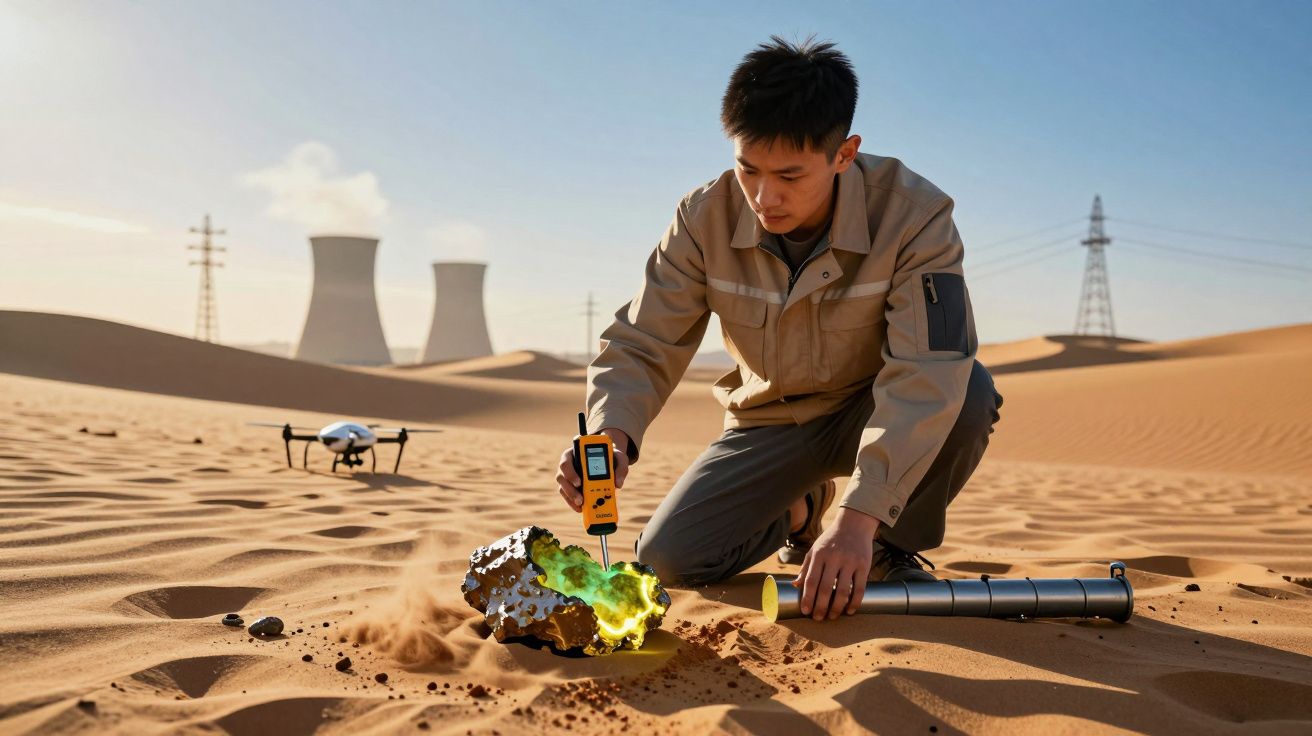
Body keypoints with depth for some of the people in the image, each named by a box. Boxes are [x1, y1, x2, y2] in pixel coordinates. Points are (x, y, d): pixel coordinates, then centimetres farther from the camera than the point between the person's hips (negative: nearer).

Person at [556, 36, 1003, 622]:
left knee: (969, 390, -35)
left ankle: (895, 548, -5)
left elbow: (927, 373, -36)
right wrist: (610, 431, -39)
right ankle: (796, 510, 19)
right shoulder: (704, 220, -19)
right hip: (769, 421, 2)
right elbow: (640, 346, -16)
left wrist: (861, 514, -46)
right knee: (668, 559, -14)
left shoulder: (913, 214, -28)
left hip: (873, 415, -2)